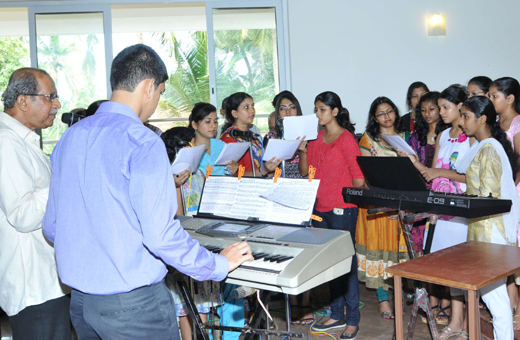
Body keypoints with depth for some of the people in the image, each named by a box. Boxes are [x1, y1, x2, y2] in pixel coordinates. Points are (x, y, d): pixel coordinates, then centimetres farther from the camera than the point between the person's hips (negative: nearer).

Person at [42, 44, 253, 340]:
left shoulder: (70, 137, 6)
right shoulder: (143, 142, -17)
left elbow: (52, 226, 11)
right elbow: (160, 234, -23)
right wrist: (219, 265, -9)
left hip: (79, 300, 8)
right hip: (133, 304, -7)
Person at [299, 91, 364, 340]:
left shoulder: (346, 139, -9)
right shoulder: (316, 138, 11)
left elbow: (359, 176, -10)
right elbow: (305, 171, 12)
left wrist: (350, 199, -5)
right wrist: (302, 149, -2)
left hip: (342, 210, -7)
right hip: (320, 208, 7)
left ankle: (352, 320, 10)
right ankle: (337, 314, 25)